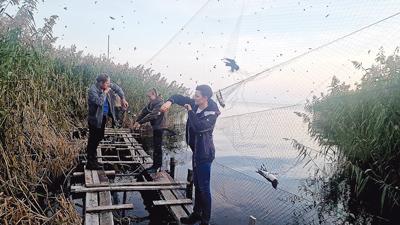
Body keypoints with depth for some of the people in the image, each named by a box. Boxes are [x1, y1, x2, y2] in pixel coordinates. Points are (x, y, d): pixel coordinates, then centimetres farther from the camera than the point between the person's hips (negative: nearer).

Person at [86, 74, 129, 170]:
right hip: (95, 119, -9)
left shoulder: (106, 86, 1)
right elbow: (99, 102, -34)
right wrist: (105, 92, -23)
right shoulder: (92, 90, -21)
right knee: (93, 140, -2)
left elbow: (117, 88, 16)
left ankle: (92, 159, 33)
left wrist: (123, 99, 12)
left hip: (103, 117, 9)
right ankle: (90, 163, 8)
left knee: (99, 138, 18)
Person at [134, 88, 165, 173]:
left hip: (159, 127, -9)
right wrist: (137, 121, -7)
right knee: (156, 146, 14)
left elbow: (151, 115, -28)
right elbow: (144, 111, 4)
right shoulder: (152, 103, 9)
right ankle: (157, 165, 24)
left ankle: (157, 166, 5)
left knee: (157, 147, -3)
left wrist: (140, 123, -29)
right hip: (155, 126, 9)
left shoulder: (160, 103, -19)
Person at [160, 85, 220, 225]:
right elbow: (179, 98, 6)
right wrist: (170, 101, -16)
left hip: (204, 153, -8)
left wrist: (190, 111, -22)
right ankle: (197, 214, 34)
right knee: (197, 184, 19)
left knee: (204, 187, -2)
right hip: (196, 151, 9)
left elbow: (199, 127, -34)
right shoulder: (195, 104, 1)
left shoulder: (211, 113, -20)